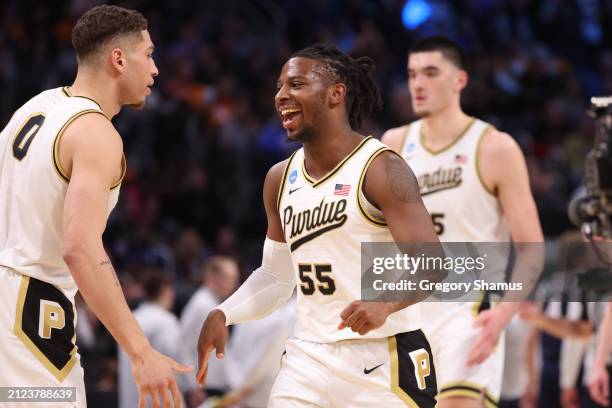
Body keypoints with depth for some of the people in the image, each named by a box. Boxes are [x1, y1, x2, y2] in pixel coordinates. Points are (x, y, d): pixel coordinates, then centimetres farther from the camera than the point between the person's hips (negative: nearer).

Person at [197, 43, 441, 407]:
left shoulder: (382, 170, -10)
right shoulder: (280, 179, 11)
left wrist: (385, 303, -37)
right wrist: (223, 315, 4)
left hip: (383, 361, -6)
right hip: (308, 359, 6)